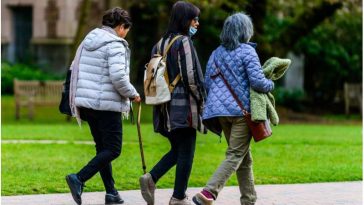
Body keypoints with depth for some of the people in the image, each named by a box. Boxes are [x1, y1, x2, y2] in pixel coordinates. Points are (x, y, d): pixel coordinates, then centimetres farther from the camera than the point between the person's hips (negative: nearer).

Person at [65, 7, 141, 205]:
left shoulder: (88, 41, 13)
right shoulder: (115, 45, -13)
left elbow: (75, 68, 17)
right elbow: (118, 78, -22)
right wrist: (132, 94, -6)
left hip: (86, 103, 9)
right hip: (107, 105, -9)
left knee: (102, 148, 15)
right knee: (113, 149, -2)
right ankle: (79, 179, -16)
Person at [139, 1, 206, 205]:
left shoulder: (161, 44, 13)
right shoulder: (184, 42, -11)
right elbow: (190, 76, -16)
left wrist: (159, 99, 17)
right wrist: (201, 99, -4)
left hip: (166, 107, 8)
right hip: (184, 106, -8)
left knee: (177, 150, 17)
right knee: (186, 153, 1)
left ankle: (151, 178, -2)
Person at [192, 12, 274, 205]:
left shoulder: (216, 53, 12)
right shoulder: (247, 51, -8)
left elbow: (207, 83, 12)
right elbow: (257, 82, -15)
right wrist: (270, 84, 5)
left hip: (221, 111, 7)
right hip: (242, 109, -7)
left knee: (245, 156, 16)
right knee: (235, 155, -6)